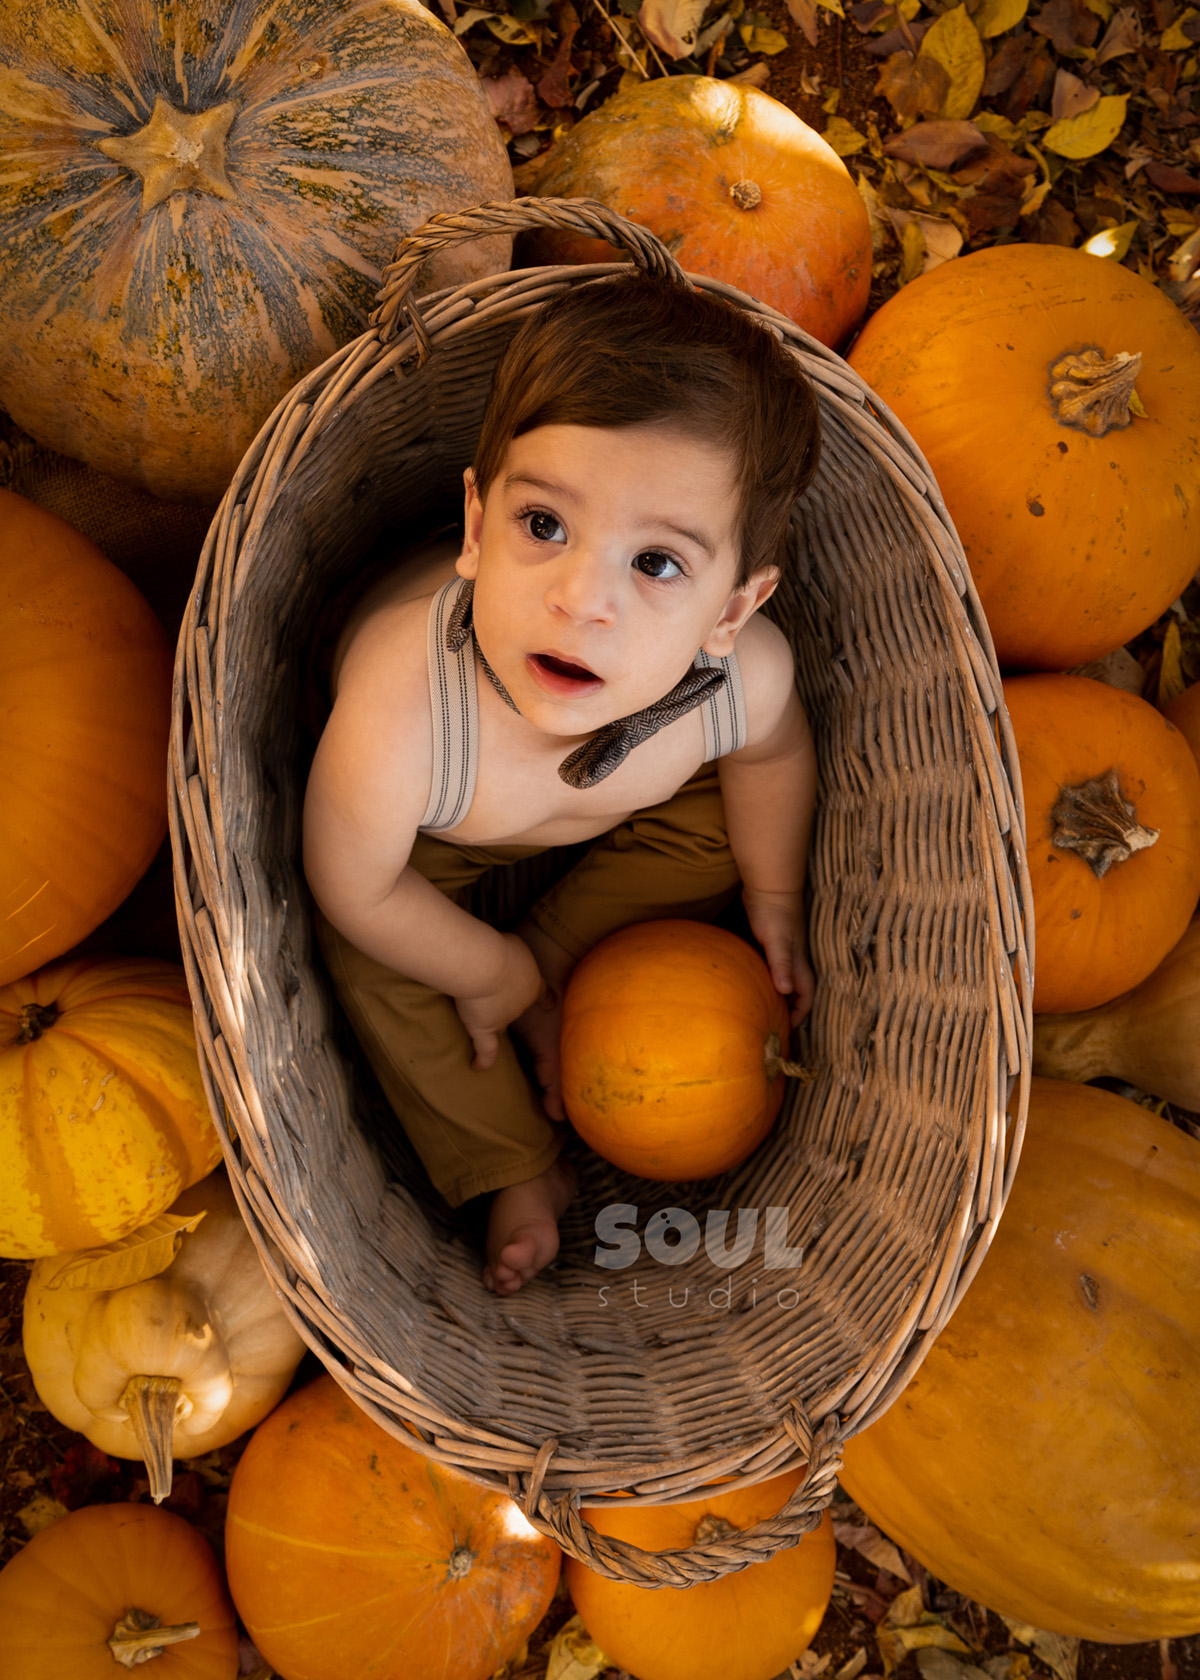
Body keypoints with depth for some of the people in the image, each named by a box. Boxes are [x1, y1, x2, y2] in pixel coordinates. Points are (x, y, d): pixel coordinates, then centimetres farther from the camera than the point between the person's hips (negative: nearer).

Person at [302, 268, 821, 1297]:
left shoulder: (748, 672, -40)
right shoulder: (394, 725, -51)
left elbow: (770, 755, -11)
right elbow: (356, 890, -28)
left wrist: (774, 897, 5)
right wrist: (494, 978, -12)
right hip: (442, 826, -2)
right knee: (375, 962, -11)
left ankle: (552, 949, 11)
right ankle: (518, 1172, 12)